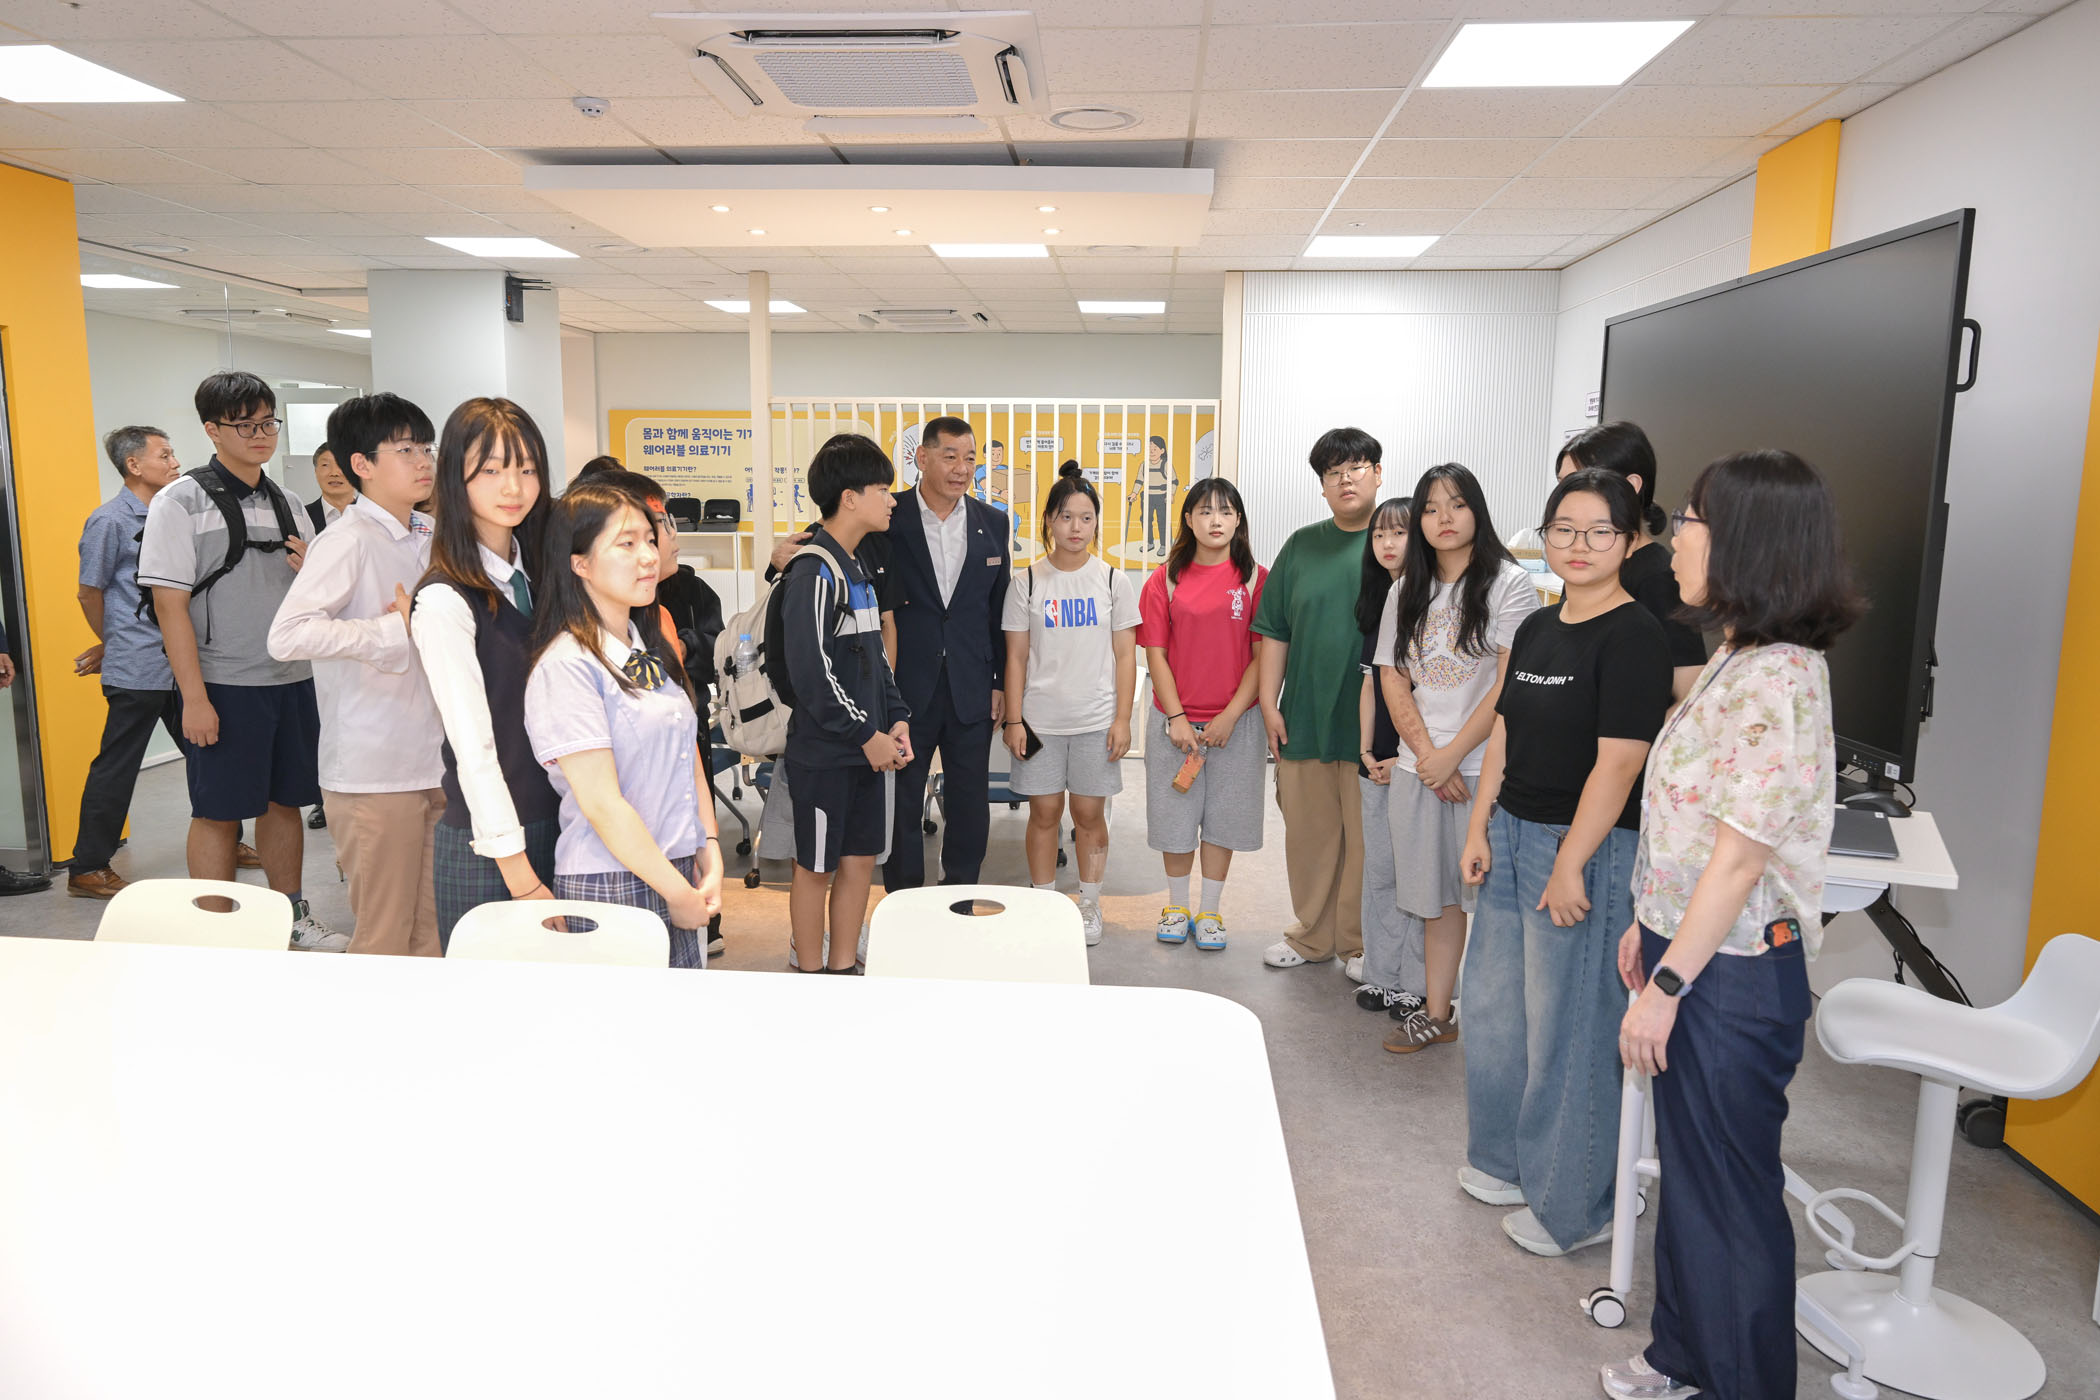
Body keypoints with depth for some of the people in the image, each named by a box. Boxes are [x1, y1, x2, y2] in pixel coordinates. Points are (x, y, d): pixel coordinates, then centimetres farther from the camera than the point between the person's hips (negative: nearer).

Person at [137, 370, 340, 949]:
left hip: (291, 678, 6)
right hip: (223, 685, -5)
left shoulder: (285, 504, 12)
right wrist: (194, 698, -16)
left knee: (285, 801, 14)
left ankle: (293, 917, 27)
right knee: (218, 813, 3)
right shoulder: (181, 502, -5)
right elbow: (170, 603, -10)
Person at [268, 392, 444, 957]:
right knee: (384, 939, 2)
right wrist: (398, 629, -23)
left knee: (432, 932, 13)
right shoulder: (348, 541, -12)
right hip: (375, 775, -7)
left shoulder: (431, 535, 12)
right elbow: (288, 635, -26)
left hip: (435, 761, 7)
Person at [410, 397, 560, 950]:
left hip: (557, 823, 6)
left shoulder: (538, 575, 8)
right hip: (486, 847, -6)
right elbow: (473, 747, -16)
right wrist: (522, 878, -17)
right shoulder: (445, 600, -13)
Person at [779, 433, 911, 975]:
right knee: (817, 866, 5)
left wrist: (896, 719, 6)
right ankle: (810, 978, 19)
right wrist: (866, 735, -17)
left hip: (871, 745, 8)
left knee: (861, 859, 13)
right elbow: (810, 670, -21)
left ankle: (843, 970, 26)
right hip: (824, 752, -8)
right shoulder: (813, 573, -16)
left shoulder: (858, 569, 13)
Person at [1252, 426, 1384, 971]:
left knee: (1367, 838, 4)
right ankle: (1312, 936, 28)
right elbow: (1274, 631, 10)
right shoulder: (1302, 546, 10)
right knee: (1308, 834, 12)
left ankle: (1358, 944, 21)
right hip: (1303, 719, 3)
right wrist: (1269, 704, 4)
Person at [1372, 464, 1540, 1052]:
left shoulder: (1509, 584, -3)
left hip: (1486, 768, -5)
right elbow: (1392, 679, 9)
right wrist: (1425, 753, -5)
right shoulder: (1407, 591, 13)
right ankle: (1436, 1014, 22)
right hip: (1417, 769, 5)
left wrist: (1452, 755, -11)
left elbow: (1510, 685, -10)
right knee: (1436, 895, 12)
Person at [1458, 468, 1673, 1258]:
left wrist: (1570, 866, -20)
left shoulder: (1634, 637, -14)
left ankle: (1575, 1206, 20)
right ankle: (1507, 1160, 37)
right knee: (1494, 1007, 17)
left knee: (1567, 1027, 2)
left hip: (1586, 849, -8)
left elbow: (1618, 762, -19)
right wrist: (1480, 828, 8)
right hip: (1512, 837, 8)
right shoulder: (1537, 629, 10)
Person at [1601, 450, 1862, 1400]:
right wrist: (1648, 926, 17)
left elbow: (1740, 859, -23)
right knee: (1686, 1168, 22)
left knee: (1731, 1189, 8)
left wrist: (1666, 984, -19)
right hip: (1689, 948, 9)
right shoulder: (1735, 659, 7)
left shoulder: (1779, 680, -23)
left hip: (1733, 974, -9)